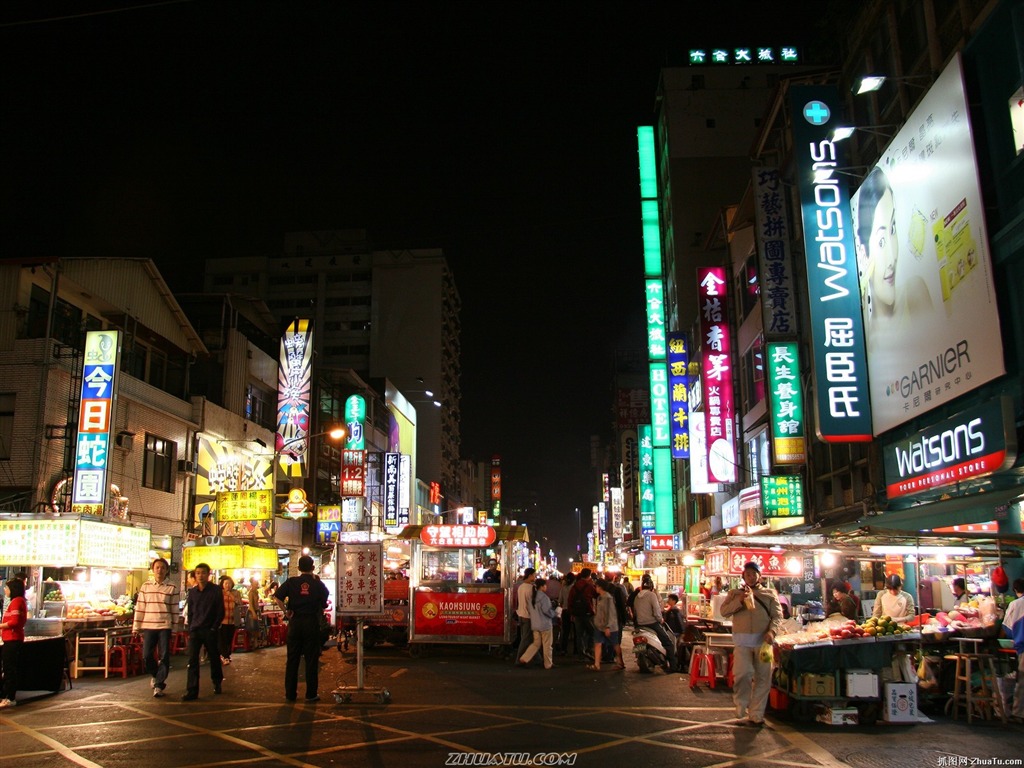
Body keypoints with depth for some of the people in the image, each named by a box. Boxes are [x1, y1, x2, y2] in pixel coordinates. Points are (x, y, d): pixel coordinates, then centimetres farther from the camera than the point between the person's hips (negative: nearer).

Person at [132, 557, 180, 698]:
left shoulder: (172, 588, 1)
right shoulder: (145, 587, 6)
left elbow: (174, 610, 3)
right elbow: (139, 608, 7)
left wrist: (173, 627, 2)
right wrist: (137, 628, 4)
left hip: (165, 626, -2)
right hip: (148, 626, 2)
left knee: (164, 657, -3)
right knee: (146, 655, 1)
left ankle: (159, 685, 7)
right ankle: (155, 675, 30)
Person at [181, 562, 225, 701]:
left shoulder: (216, 590, -3)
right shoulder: (192, 592, 9)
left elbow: (221, 612, -2)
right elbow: (189, 612, 15)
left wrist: (214, 628, -8)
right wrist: (189, 629, 6)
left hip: (209, 631, -3)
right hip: (194, 631, 3)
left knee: (214, 658, 8)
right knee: (192, 661, -5)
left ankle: (217, 683, 28)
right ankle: (191, 691, -5)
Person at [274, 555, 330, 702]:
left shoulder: (292, 582, -1)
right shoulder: (318, 584, -1)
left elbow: (277, 597, -12)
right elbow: (324, 605, -2)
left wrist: (286, 611, -5)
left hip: (295, 622, 1)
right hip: (312, 622, -1)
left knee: (292, 659, 9)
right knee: (311, 659, 5)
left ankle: (290, 693, 14)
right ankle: (311, 694, 7)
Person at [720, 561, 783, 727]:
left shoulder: (769, 594, 11)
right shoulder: (734, 593, 12)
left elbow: (778, 615, 3)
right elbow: (724, 611, 1)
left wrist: (772, 631, -15)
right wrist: (740, 601, -13)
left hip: (763, 641, 1)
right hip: (742, 641, -1)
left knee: (762, 678, 4)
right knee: (742, 674, -11)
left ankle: (756, 714, 15)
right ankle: (741, 705, 15)